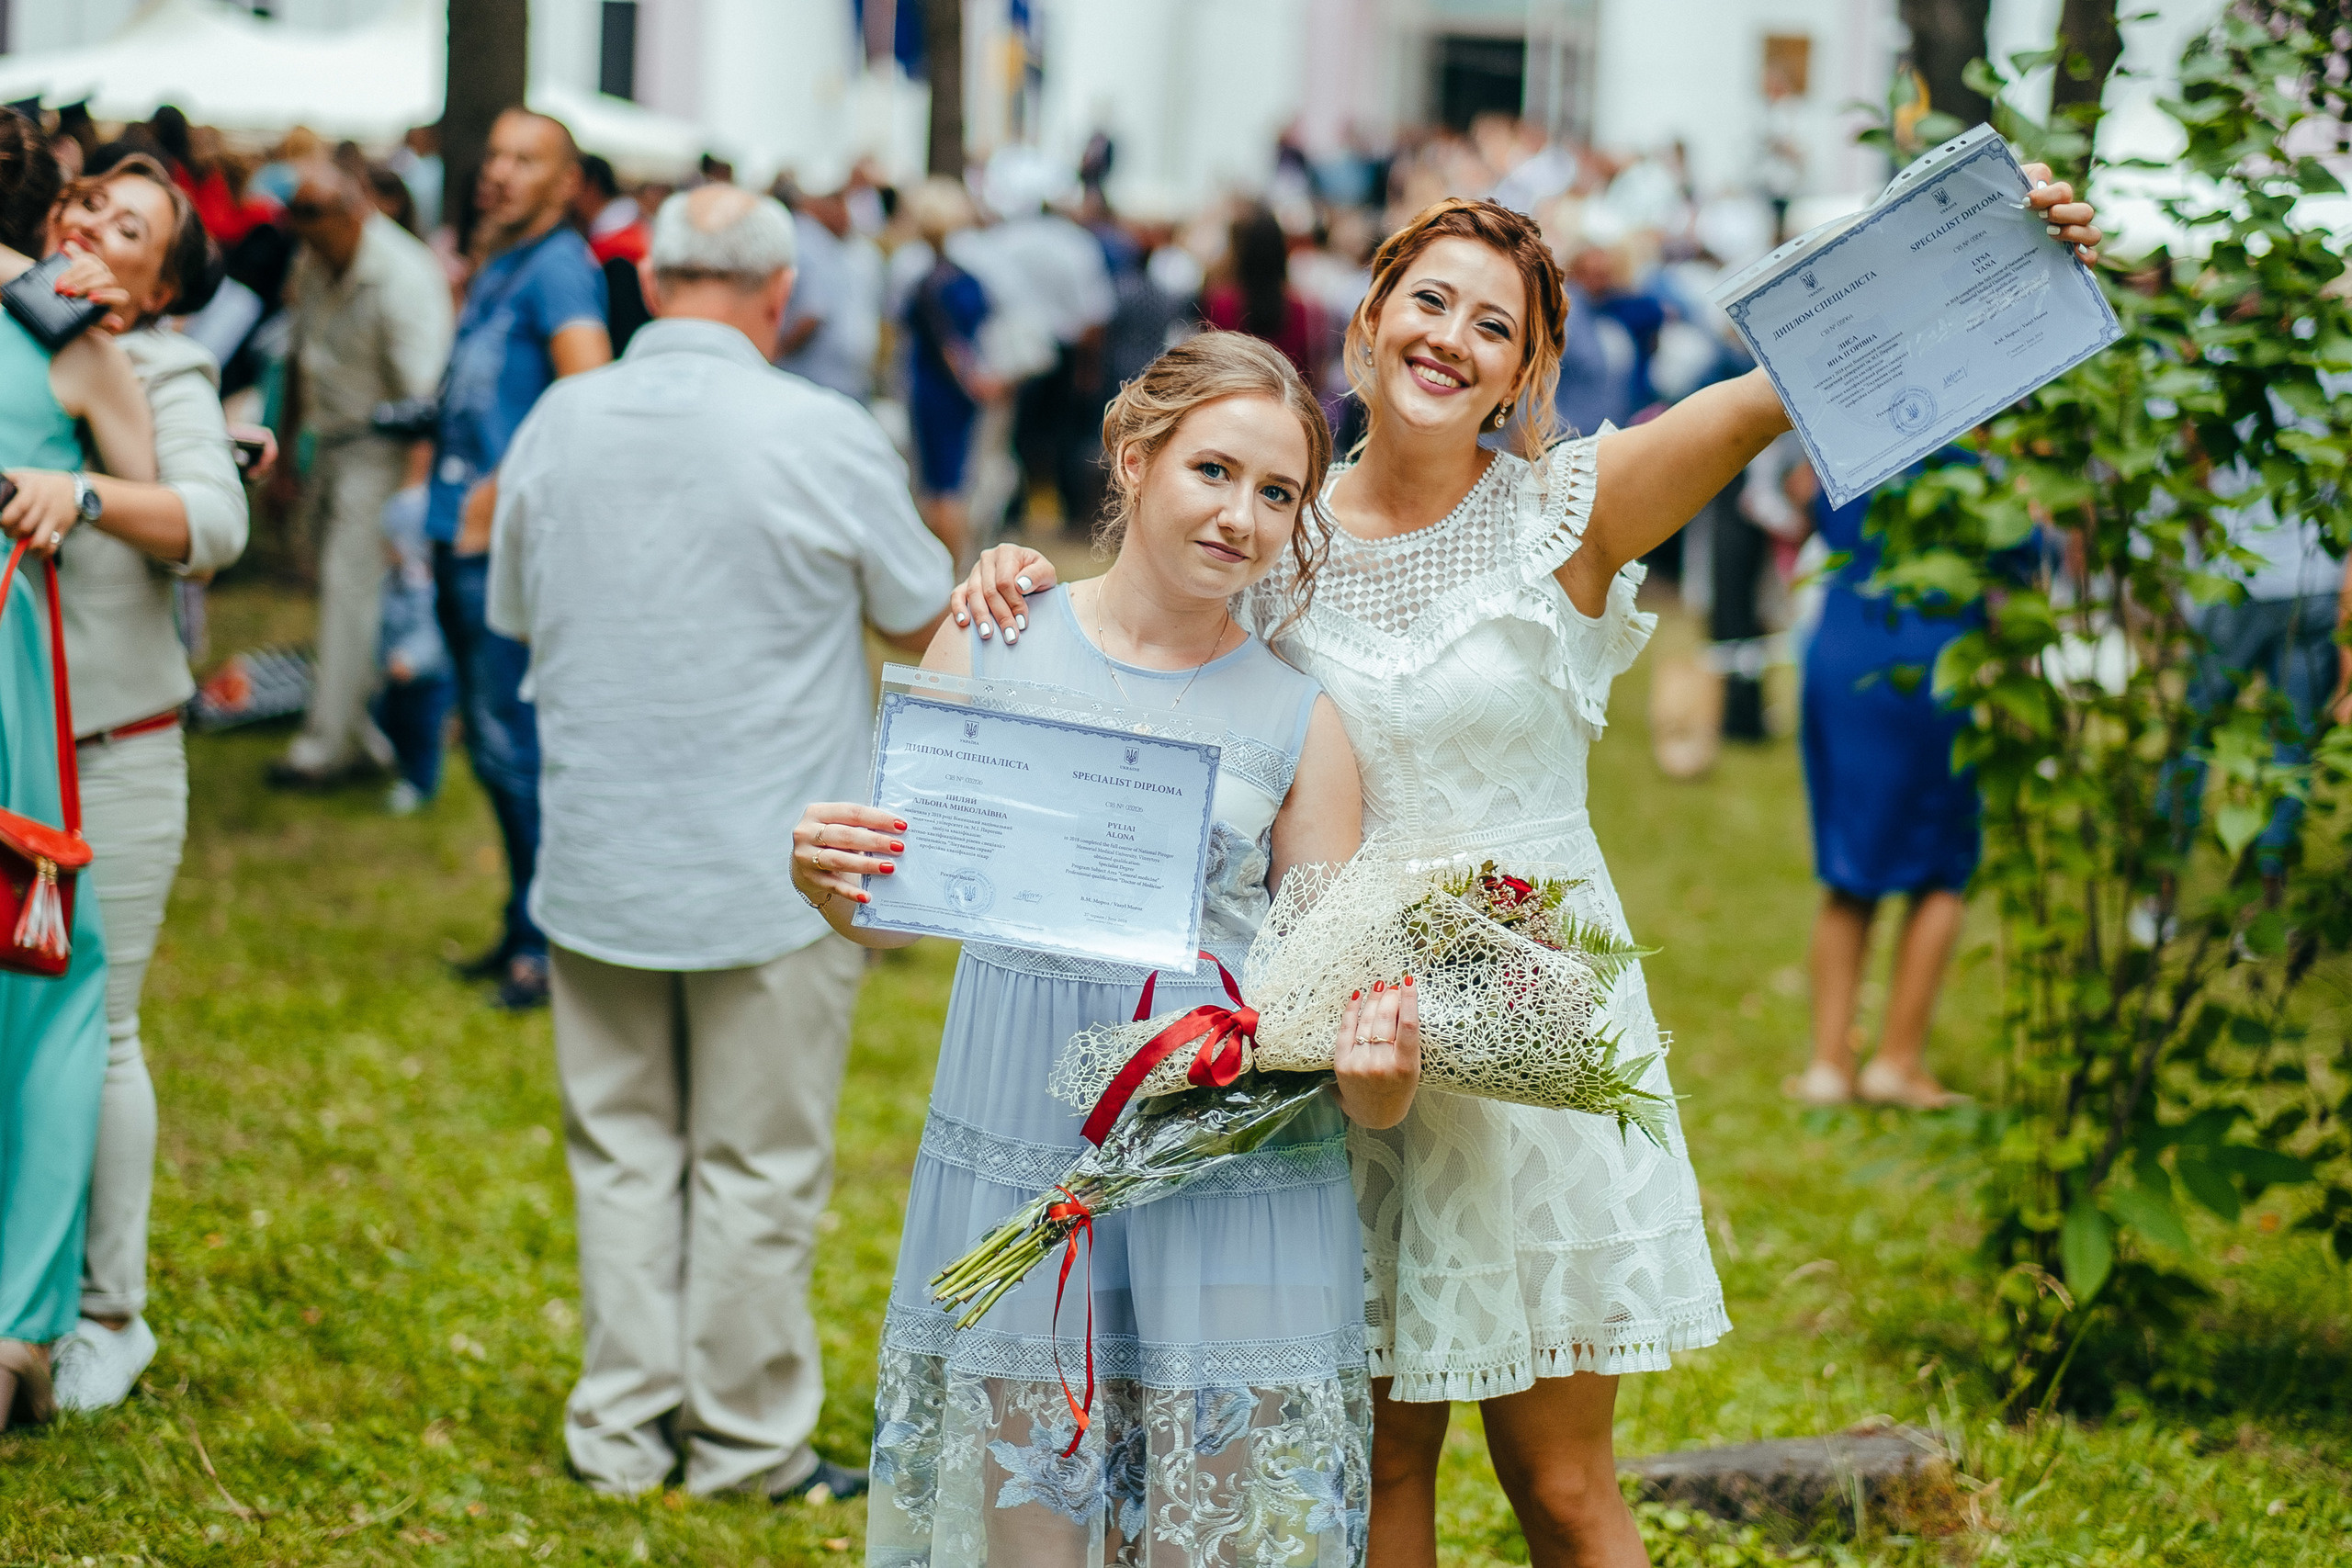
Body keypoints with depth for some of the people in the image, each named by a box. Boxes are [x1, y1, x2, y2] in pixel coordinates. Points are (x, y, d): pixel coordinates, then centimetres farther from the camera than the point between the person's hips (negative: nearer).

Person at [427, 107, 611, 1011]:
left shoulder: (559, 266, -11)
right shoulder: (497, 267, 17)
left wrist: (504, 494, -20)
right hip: (464, 532, 10)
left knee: (515, 747, -7)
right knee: (490, 744, 15)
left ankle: (547, 941, 0)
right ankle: (526, 927, 24)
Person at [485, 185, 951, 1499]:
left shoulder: (557, 427, -3)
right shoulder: (826, 439, -15)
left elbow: (515, 619, 11)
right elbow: (925, 623, -2)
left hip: (598, 866, 3)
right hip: (776, 871, -3)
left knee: (624, 1147, 14)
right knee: (758, 1164, 8)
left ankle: (623, 1430, 20)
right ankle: (748, 1440, 17)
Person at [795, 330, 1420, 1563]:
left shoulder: (1298, 721, 5)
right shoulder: (990, 649, 5)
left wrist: (1375, 1072, -18)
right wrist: (825, 877, -14)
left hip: (1233, 1194, 0)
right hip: (1017, 1172, 0)